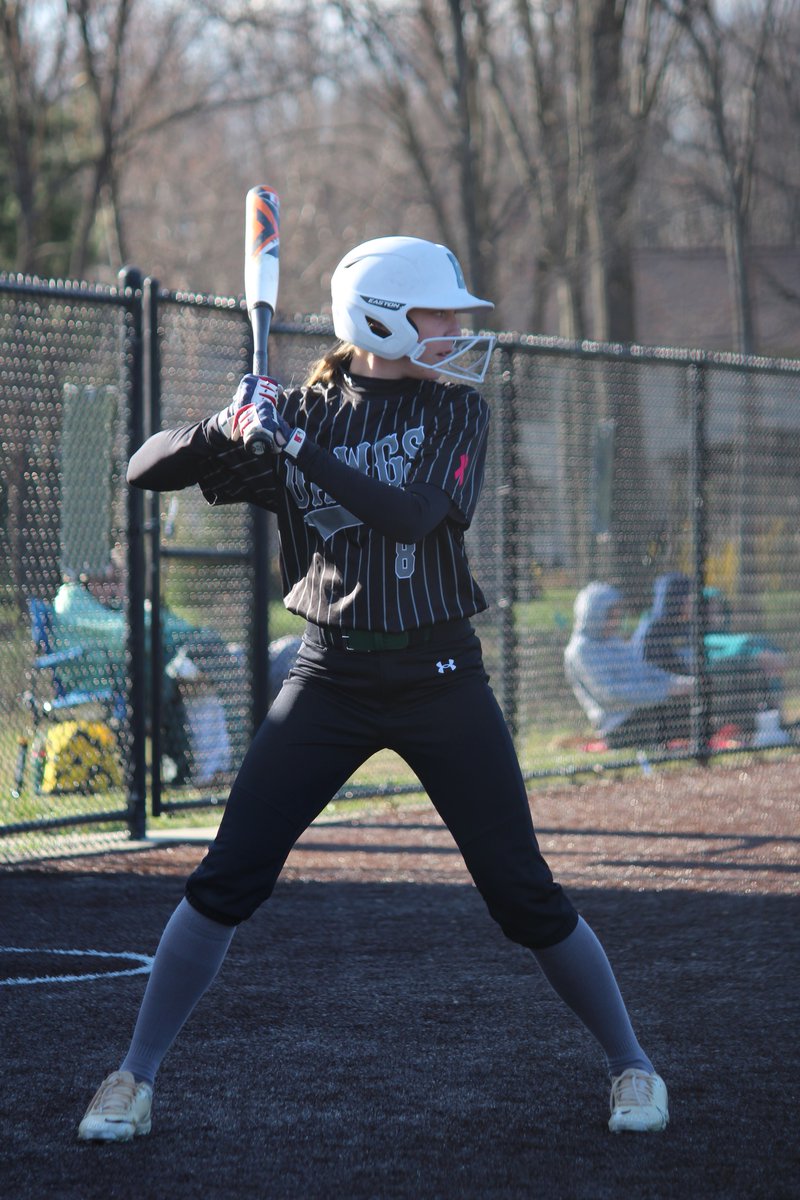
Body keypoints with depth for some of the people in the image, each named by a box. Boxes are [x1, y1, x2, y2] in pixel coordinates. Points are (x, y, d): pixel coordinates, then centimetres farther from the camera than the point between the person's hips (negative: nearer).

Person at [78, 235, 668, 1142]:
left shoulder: (456, 413, -1)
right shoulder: (297, 412, 0)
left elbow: (414, 515, -19)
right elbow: (145, 469, -1)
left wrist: (298, 448, -24)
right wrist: (225, 430, -21)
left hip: (438, 677, 0)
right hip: (331, 676, 0)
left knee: (524, 895, 0)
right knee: (225, 881, -6)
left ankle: (631, 1065, 17)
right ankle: (136, 1077, 5)